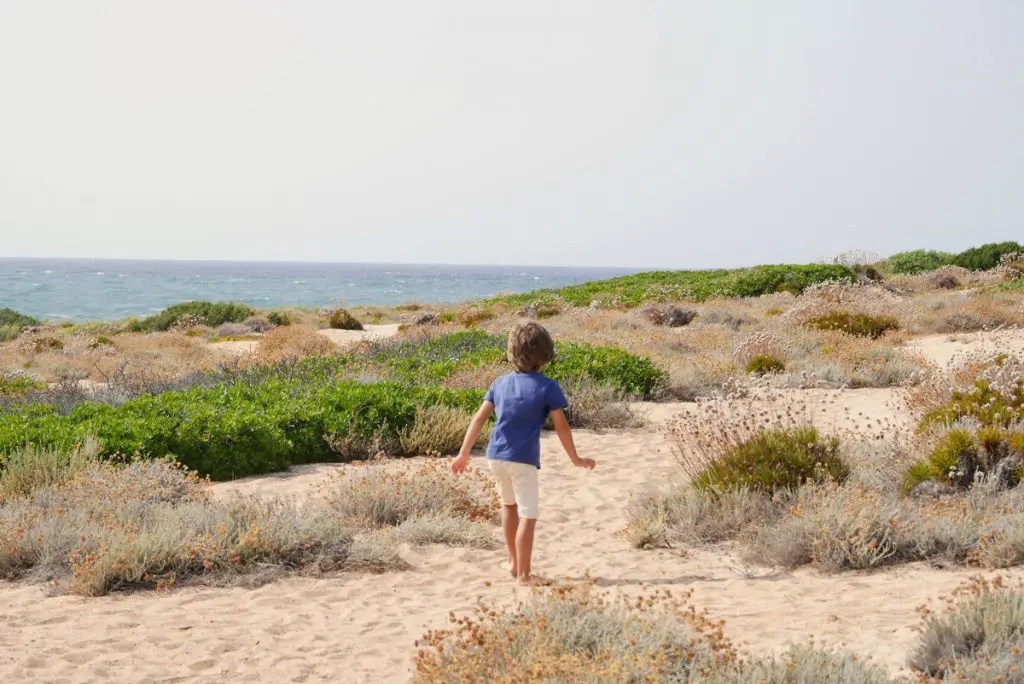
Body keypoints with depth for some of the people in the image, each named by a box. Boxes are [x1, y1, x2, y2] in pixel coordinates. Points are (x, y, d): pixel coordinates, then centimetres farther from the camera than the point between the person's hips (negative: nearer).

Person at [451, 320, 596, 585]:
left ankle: (514, 562, 33)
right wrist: (575, 459, 3)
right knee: (528, 515, -3)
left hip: (496, 456, 6)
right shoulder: (547, 387, -5)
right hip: (523, 459, -6)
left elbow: (479, 418, 5)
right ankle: (523, 574, -9)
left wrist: (463, 454, 8)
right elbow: (561, 426, -8)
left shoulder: (501, 383, 8)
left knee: (509, 504, 25)